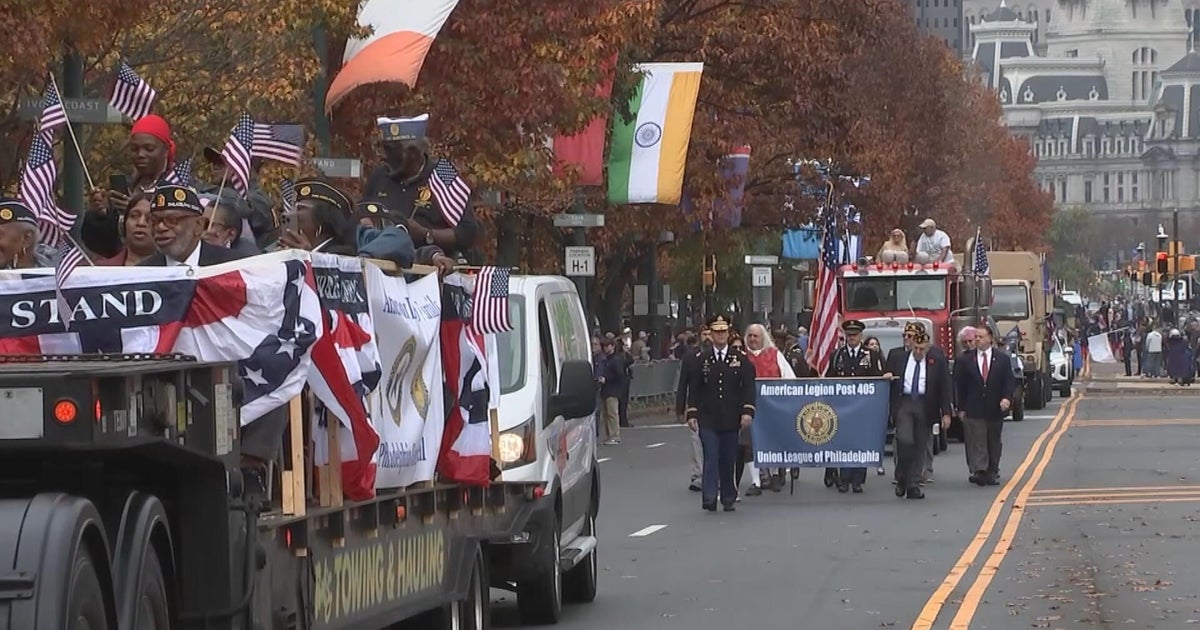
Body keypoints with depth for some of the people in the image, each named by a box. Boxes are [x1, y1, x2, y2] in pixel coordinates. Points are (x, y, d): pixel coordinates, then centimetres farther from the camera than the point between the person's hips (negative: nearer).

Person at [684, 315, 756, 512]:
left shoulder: (741, 359, 4)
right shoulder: (700, 360, 5)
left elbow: (748, 387, 1)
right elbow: (694, 389, 7)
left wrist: (747, 411, -9)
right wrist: (692, 414, 0)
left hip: (731, 419, 1)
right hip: (708, 419, -1)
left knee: (728, 460, 6)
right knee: (711, 458, -9)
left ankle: (728, 499, 16)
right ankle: (709, 498, -12)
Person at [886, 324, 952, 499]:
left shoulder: (938, 361, 2)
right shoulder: (897, 357, 4)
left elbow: (944, 388, 3)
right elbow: (887, 383, 9)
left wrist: (946, 413, -2)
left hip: (925, 407, 0)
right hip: (903, 404, 0)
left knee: (920, 446, 3)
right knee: (905, 440, -16)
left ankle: (914, 485, 10)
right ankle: (901, 478, 3)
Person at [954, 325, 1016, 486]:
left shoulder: (1002, 358, 3)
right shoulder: (965, 360, 2)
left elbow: (1009, 381, 2)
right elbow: (959, 385, 4)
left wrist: (1007, 398, -16)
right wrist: (961, 408, -2)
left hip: (995, 409, 1)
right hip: (973, 410, -1)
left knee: (993, 442, 10)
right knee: (976, 442, -9)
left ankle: (992, 473, 18)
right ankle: (978, 471, -15)